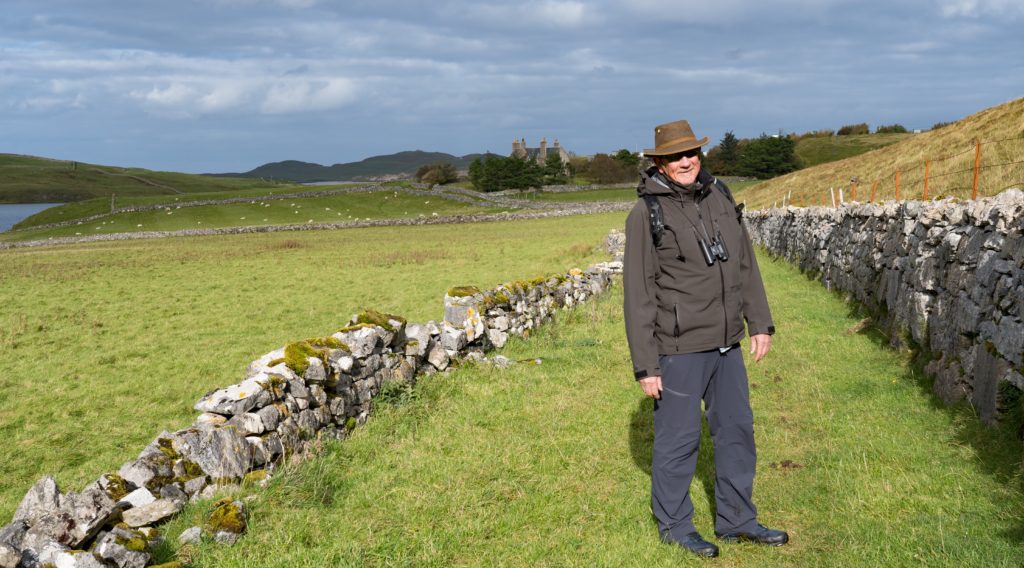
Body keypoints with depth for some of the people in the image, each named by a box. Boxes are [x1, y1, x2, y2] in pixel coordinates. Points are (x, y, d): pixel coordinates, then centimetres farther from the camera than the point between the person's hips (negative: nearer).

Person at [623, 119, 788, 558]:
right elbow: (638, 295, -12)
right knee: (678, 437, 5)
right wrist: (645, 365, -13)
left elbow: (745, 264, 12)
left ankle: (736, 520, 30)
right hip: (678, 347, -6)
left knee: (736, 428, 14)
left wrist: (760, 323, 6)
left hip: (726, 343, 6)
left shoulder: (719, 197, 5)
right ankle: (674, 524, 24)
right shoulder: (646, 214, -12)